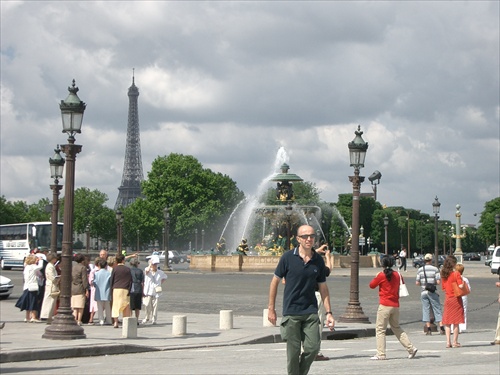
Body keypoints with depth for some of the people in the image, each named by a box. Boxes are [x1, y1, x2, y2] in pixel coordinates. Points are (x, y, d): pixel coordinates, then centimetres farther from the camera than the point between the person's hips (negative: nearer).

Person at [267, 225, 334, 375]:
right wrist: (271, 308, 1)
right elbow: (275, 281, 3)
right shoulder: (288, 257, -4)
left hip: (311, 312, 3)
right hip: (291, 312, -2)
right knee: (293, 351, 0)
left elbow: (323, 288, 11)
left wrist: (329, 312, 6)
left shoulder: (318, 260, 5)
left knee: (313, 347, -5)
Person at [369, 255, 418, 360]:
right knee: (396, 328, 18)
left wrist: (376, 277, 19)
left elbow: (371, 285, 3)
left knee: (380, 329, 0)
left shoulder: (381, 275, -9)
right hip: (396, 305, 6)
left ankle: (381, 354, -6)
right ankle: (411, 348, 11)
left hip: (384, 306, -6)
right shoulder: (397, 275, 6)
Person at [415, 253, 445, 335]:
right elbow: (438, 282, -10)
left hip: (423, 292, 2)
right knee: (437, 309, 4)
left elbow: (417, 283, 1)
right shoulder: (435, 269, -6)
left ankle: (428, 329, 2)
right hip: (432, 292, -2)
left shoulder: (420, 270, 1)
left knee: (426, 310, 6)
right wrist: (434, 283, 11)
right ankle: (441, 328, -1)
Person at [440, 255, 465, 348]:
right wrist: (462, 282, -1)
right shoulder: (456, 273, -12)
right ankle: (455, 342, 3)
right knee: (456, 322, 2)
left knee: (447, 322, 10)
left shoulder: (443, 274, 5)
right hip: (456, 299, -5)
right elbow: (461, 286, -20)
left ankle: (448, 342, 7)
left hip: (447, 299, 5)